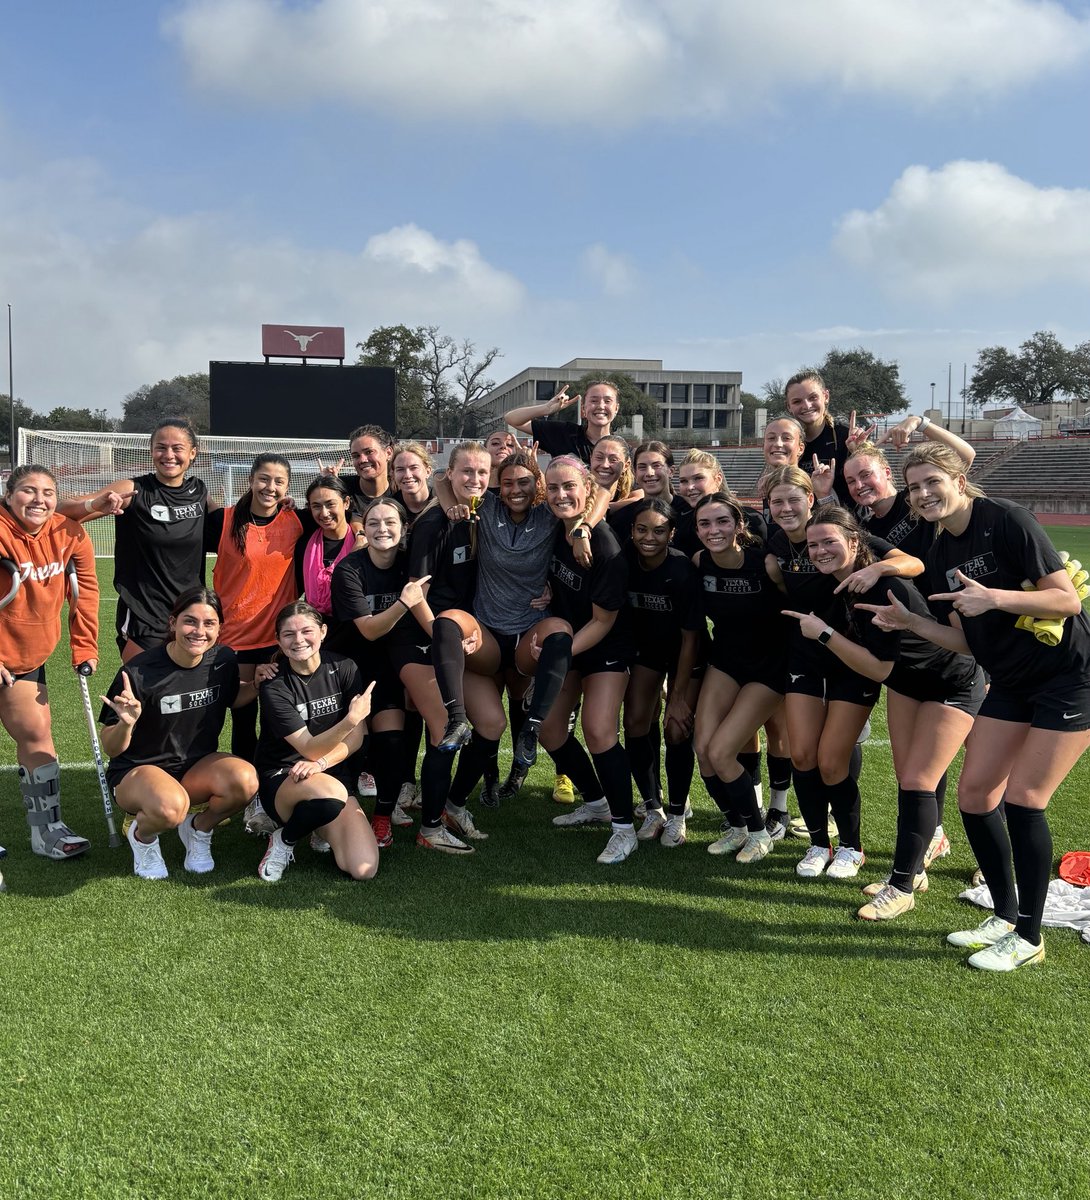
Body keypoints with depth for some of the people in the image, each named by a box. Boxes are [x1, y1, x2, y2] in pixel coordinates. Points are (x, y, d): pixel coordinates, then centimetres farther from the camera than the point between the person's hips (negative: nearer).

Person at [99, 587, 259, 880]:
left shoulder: (223, 661, -7)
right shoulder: (140, 672, -20)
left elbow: (232, 698, 17)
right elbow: (111, 748, -11)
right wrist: (126, 724, -34)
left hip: (197, 767, 4)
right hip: (138, 770, -4)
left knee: (245, 780, -30)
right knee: (170, 807, -39)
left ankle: (199, 828, 3)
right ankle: (142, 834, 1)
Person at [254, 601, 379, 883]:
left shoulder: (343, 668, -2)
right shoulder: (275, 686, -13)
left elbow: (355, 739, -3)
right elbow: (309, 749, -20)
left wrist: (321, 763, -21)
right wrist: (351, 719, -36)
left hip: (335, 773, 4)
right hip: (281, 780, -4)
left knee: (363, 869, -18)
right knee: (331, 793, -41)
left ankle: (322, 829, 15)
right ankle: (285, 839, -7)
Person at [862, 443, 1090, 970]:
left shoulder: (1006, 520, -17)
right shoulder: (940, 555, 4)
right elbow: (966, 640, 6)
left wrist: (994, 598, -33)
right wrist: (908, 621, -7)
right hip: (1011, 684, 8)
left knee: (1022, 798, -10)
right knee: (973, 793, 3)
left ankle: (1028, 938, 8)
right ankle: (1005, 916, 22)